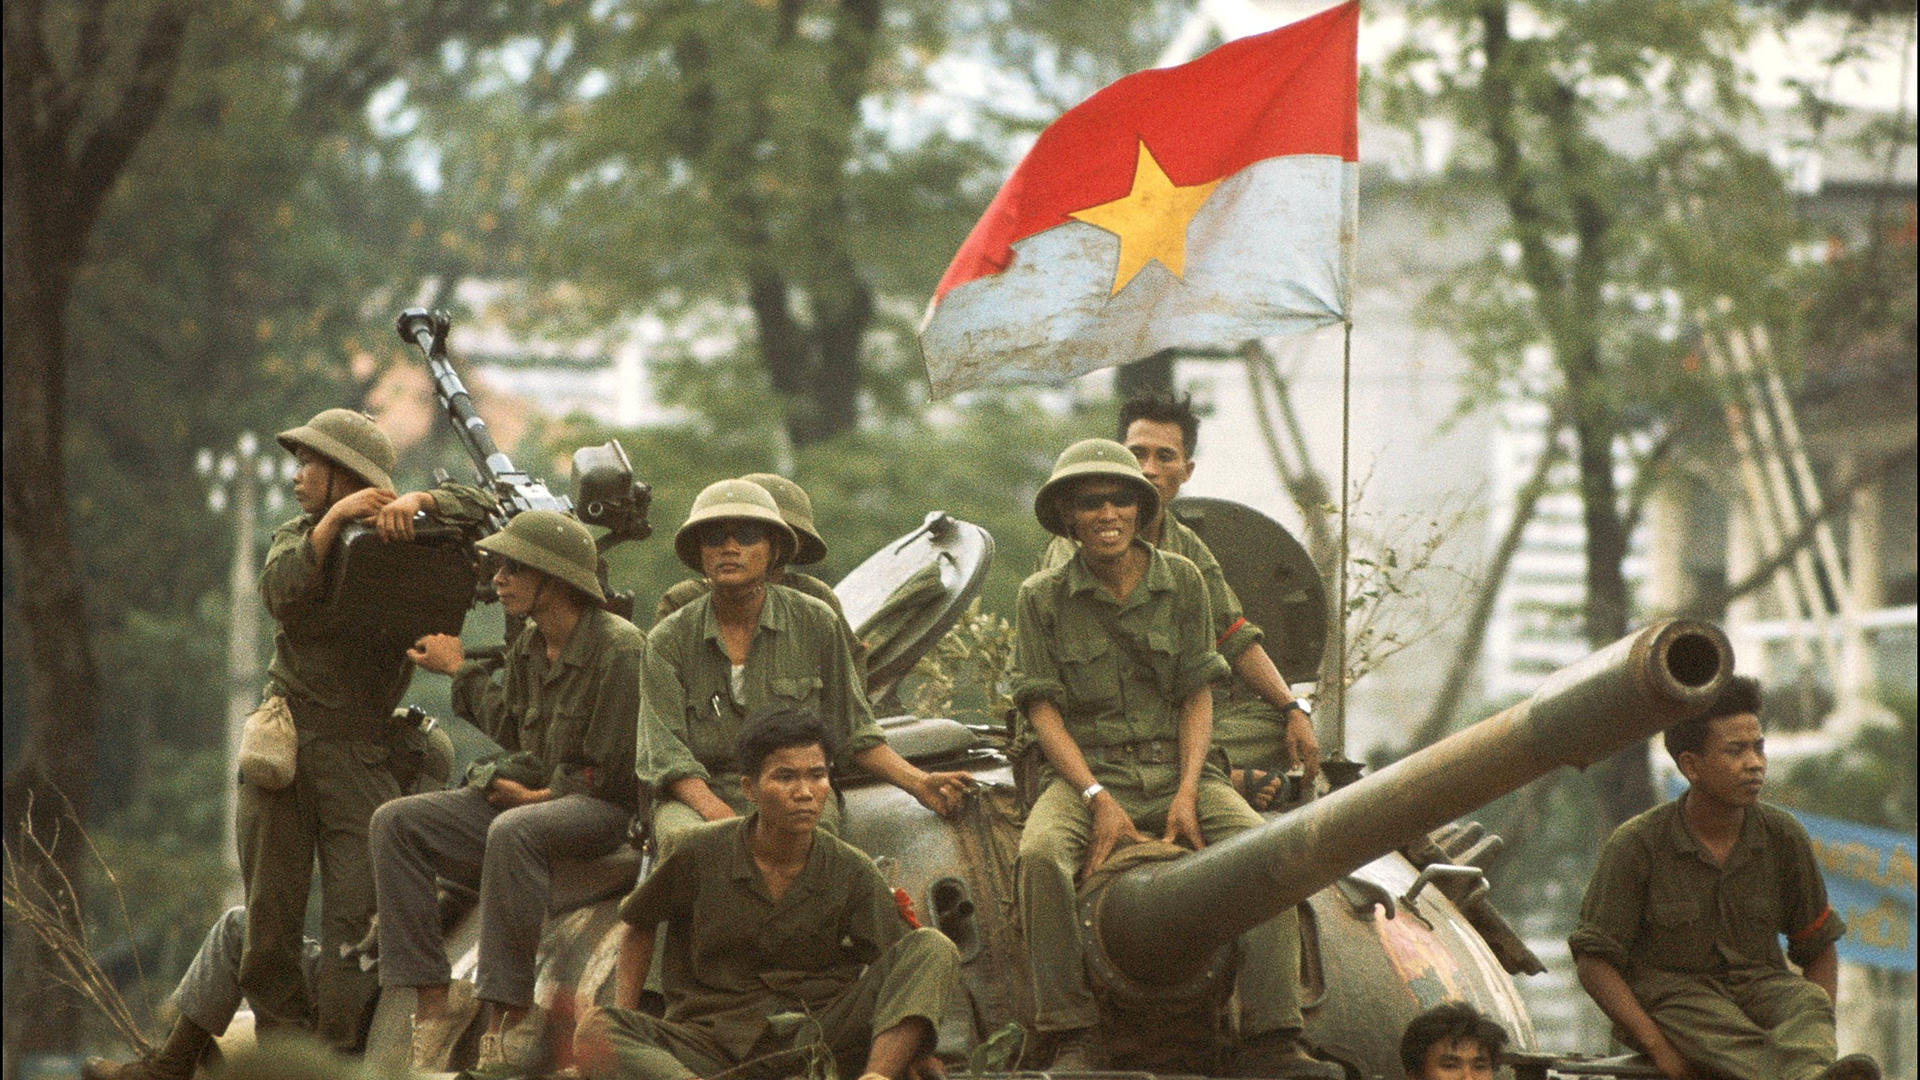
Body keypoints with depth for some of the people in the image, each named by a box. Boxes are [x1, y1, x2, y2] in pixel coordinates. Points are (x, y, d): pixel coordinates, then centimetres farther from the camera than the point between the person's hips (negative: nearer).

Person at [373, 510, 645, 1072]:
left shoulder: (620, 649, -15)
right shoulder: (528, 648, 10)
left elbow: (611, 773, -15)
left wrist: (536, 794, -8)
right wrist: (462, 671, 23)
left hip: (602, 810, -8)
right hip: (532, 797, 8)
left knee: (513, 832, -40)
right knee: (396, 821, -8)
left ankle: (506, 1020, -37)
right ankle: (432, 1005, -16)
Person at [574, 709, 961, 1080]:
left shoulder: (852, 874, 3)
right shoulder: (703, 854, 2)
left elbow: (900, 968, 2)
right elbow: (640, 924, 18)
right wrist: (624, 1013, 4)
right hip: (712, 1039, -1)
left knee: (934, 949, -17)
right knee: (593, 1033, -30)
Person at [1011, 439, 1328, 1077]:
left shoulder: (1182, 582, 6)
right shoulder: (1043, 598, 1)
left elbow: (1197, 697, 5)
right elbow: (1044, 712, -2)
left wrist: (1186, 794, -10)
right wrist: (1099, 799, -16)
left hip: (1174, 767, 2)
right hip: (1083, 771, -2)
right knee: (1041, 856, -35)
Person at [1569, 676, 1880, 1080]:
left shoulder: (1783, 837, 4)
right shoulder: (1635, 845, -6)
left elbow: (1818, 949, 14)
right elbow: (1593, 962, -6)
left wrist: (1818, 1031, -7)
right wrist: (1659, 1047, -19)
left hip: (1762, 988, 3)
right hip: (1670, 996, -3)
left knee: (1808, 1001, -30)